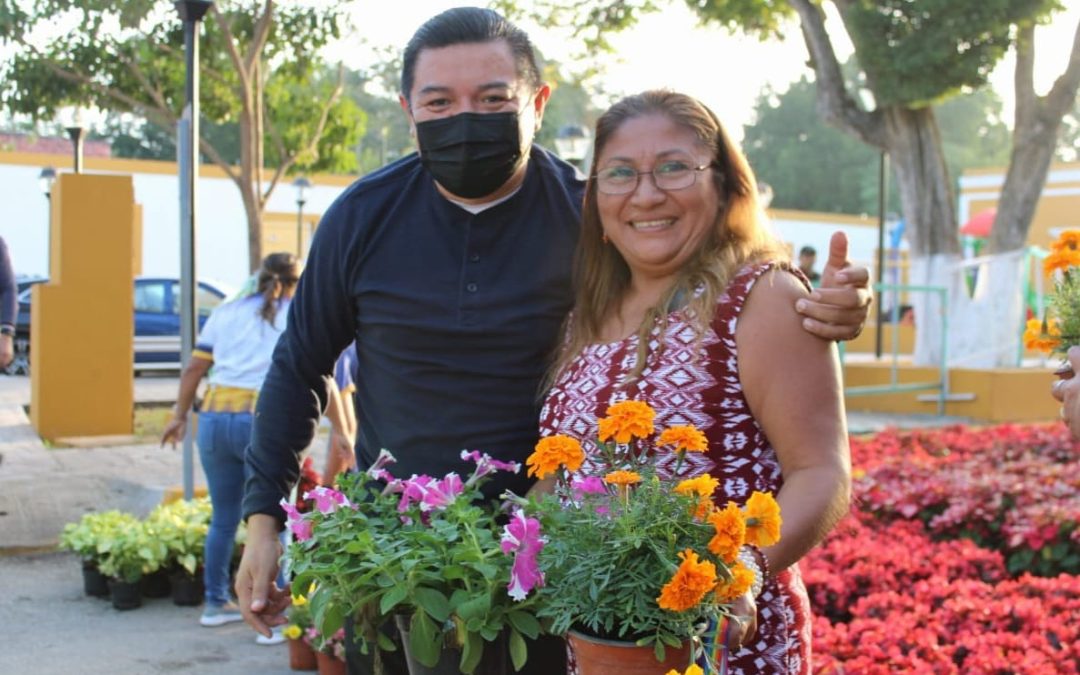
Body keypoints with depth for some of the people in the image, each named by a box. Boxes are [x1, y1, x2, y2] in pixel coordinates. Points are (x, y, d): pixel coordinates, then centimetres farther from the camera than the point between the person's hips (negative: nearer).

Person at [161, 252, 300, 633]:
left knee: (223, 518, 16)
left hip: (215, 416, 4)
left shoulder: (227, 312, 16)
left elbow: (194, 367, 14)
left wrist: (180, 415, 22)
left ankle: (215, 603, 26)